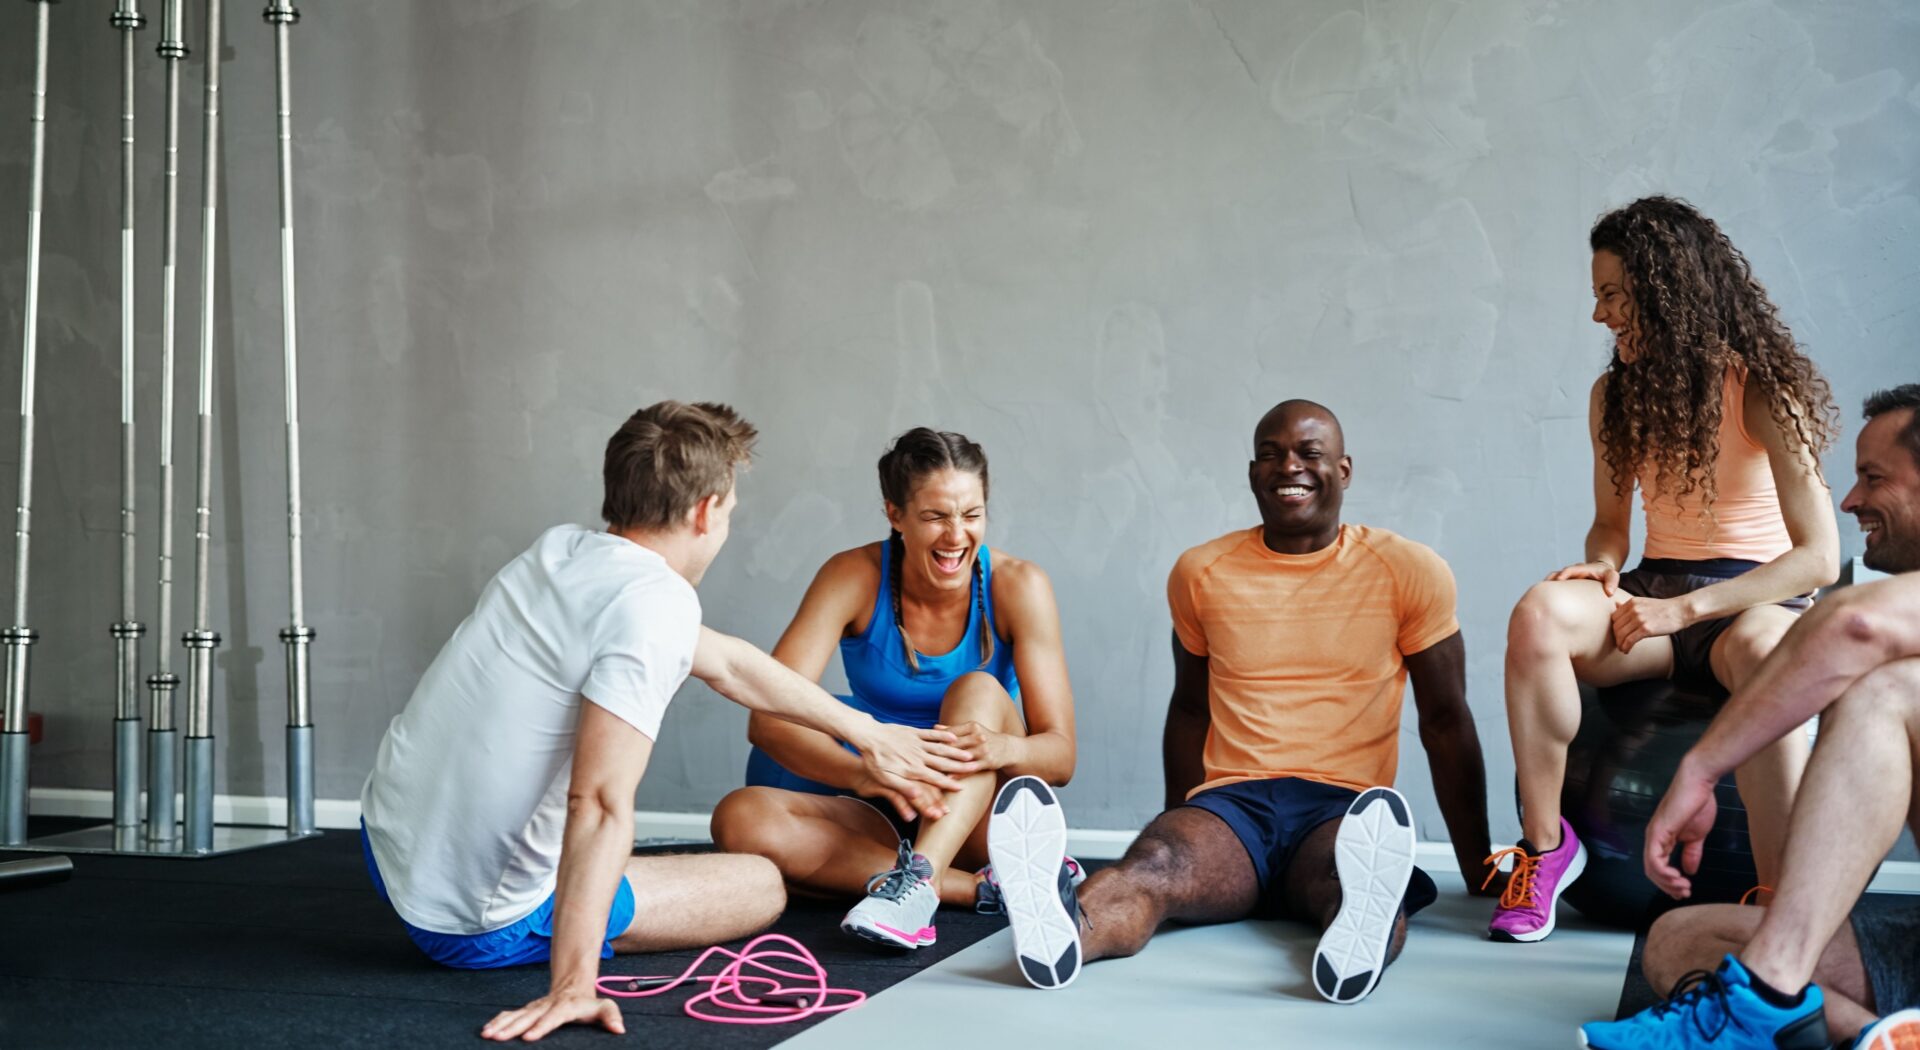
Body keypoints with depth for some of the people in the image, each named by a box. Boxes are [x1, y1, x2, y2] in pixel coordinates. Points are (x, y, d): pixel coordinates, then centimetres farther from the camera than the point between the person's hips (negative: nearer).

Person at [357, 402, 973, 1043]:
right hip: (481, 927, -8)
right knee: (764, 884, 9)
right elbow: (600, 801, -32)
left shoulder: (559, 550, 4)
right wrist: (572, 986, -30)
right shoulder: (658, 603, -22)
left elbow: (724, 662, 15)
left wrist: (867, 732, 22)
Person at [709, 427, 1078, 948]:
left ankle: (918, 881, -45)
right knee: (740, 816, -25)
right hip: (886, 815, 2)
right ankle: (985, 888, -31)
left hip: (982, 819, -1)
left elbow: (1060, 754, -14)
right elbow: (768, 717, -20)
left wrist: (1001, 748, -39)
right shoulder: (854, 576, -10)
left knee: (980, 689, -27)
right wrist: (864, 774, -40)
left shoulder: (1016, 585, -11)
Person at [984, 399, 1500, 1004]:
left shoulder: (1408, 571, 6)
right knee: (1150, 865, -34)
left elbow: (1445, 720, 9)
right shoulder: (1201, 572, 12)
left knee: (1360, 882, -39)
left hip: (1342, 807, -1)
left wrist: (1477, 868, 9)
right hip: (1231, 800, 1)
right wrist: (1183, 833, 15)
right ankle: (1059, 932, -62)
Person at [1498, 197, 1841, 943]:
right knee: (1540, 614, -30)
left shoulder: (1764, 390, -9)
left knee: (1758, 649, -43)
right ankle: (1545, 844, -19)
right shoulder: (1616, 395, 8)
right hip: (1656, 599, 4)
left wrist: (1687, 608, -22)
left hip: (1758, 599, -4)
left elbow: (1819, 557, -14)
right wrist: (1601, 568, -8)